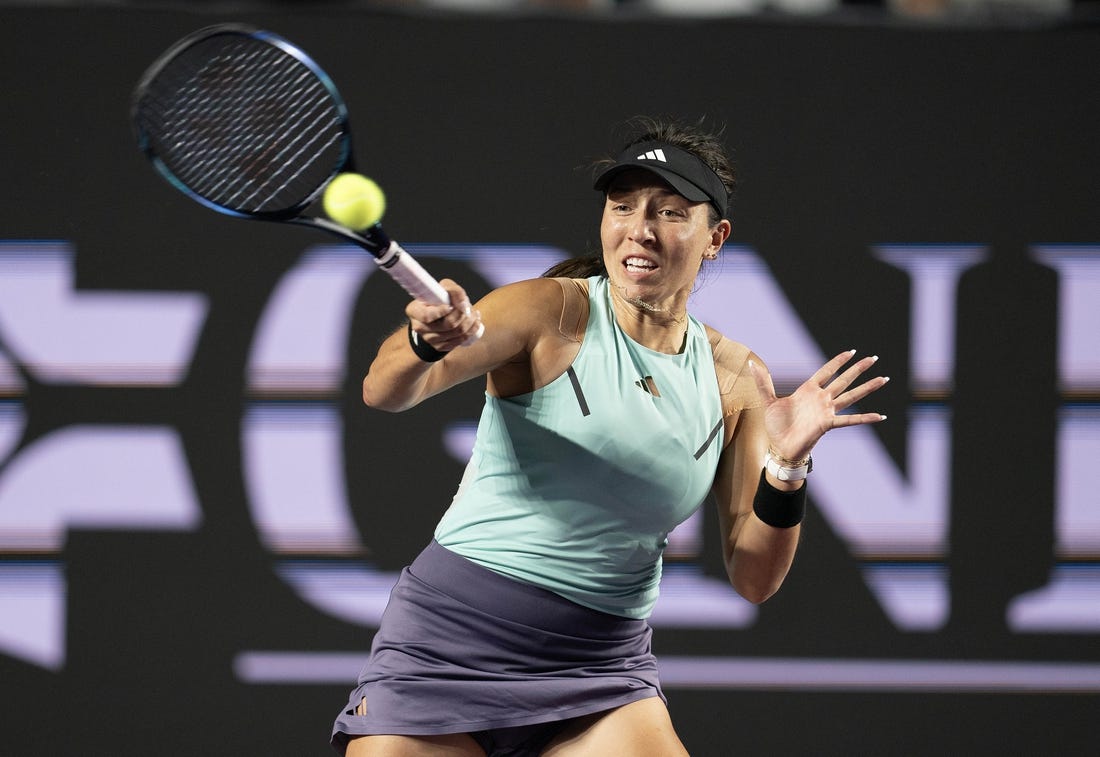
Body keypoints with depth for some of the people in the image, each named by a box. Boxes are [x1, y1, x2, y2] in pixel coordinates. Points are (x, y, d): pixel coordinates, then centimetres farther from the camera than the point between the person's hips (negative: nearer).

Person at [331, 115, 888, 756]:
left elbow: (754, 579, 4)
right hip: (451, 640, -3)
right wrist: (430, 343, -43)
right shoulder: (554, 313, -7)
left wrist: (786, 467, -14)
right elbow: (384, 391, -21)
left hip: (601, 667, 3)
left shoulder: (736, 379, 4)